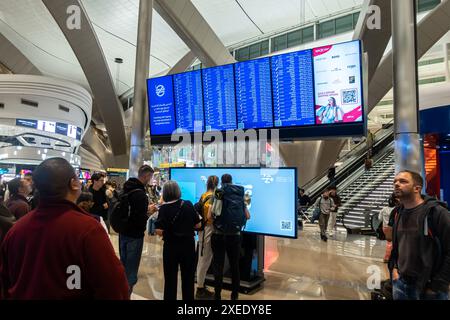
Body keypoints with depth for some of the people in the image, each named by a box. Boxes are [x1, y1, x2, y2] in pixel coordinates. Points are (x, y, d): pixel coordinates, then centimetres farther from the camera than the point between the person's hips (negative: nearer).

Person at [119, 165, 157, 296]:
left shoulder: (126, 189, 4)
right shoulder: (140, 194, -24)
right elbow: (141, 220, -25)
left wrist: (145, 209, 11)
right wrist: (149, 212, -7)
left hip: (123, 232, 9)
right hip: (134, 235, -9)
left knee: (123, 264, 20)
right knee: (131, 267, 4)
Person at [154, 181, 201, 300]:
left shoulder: (164, 208, -12)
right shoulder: (188, 205, -7)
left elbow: (159, 231, -18)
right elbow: (198, 225, -2)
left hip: (171, 246, -1)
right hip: (188, 245, 2)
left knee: (170, 278, 15)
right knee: (188, 278, 17)